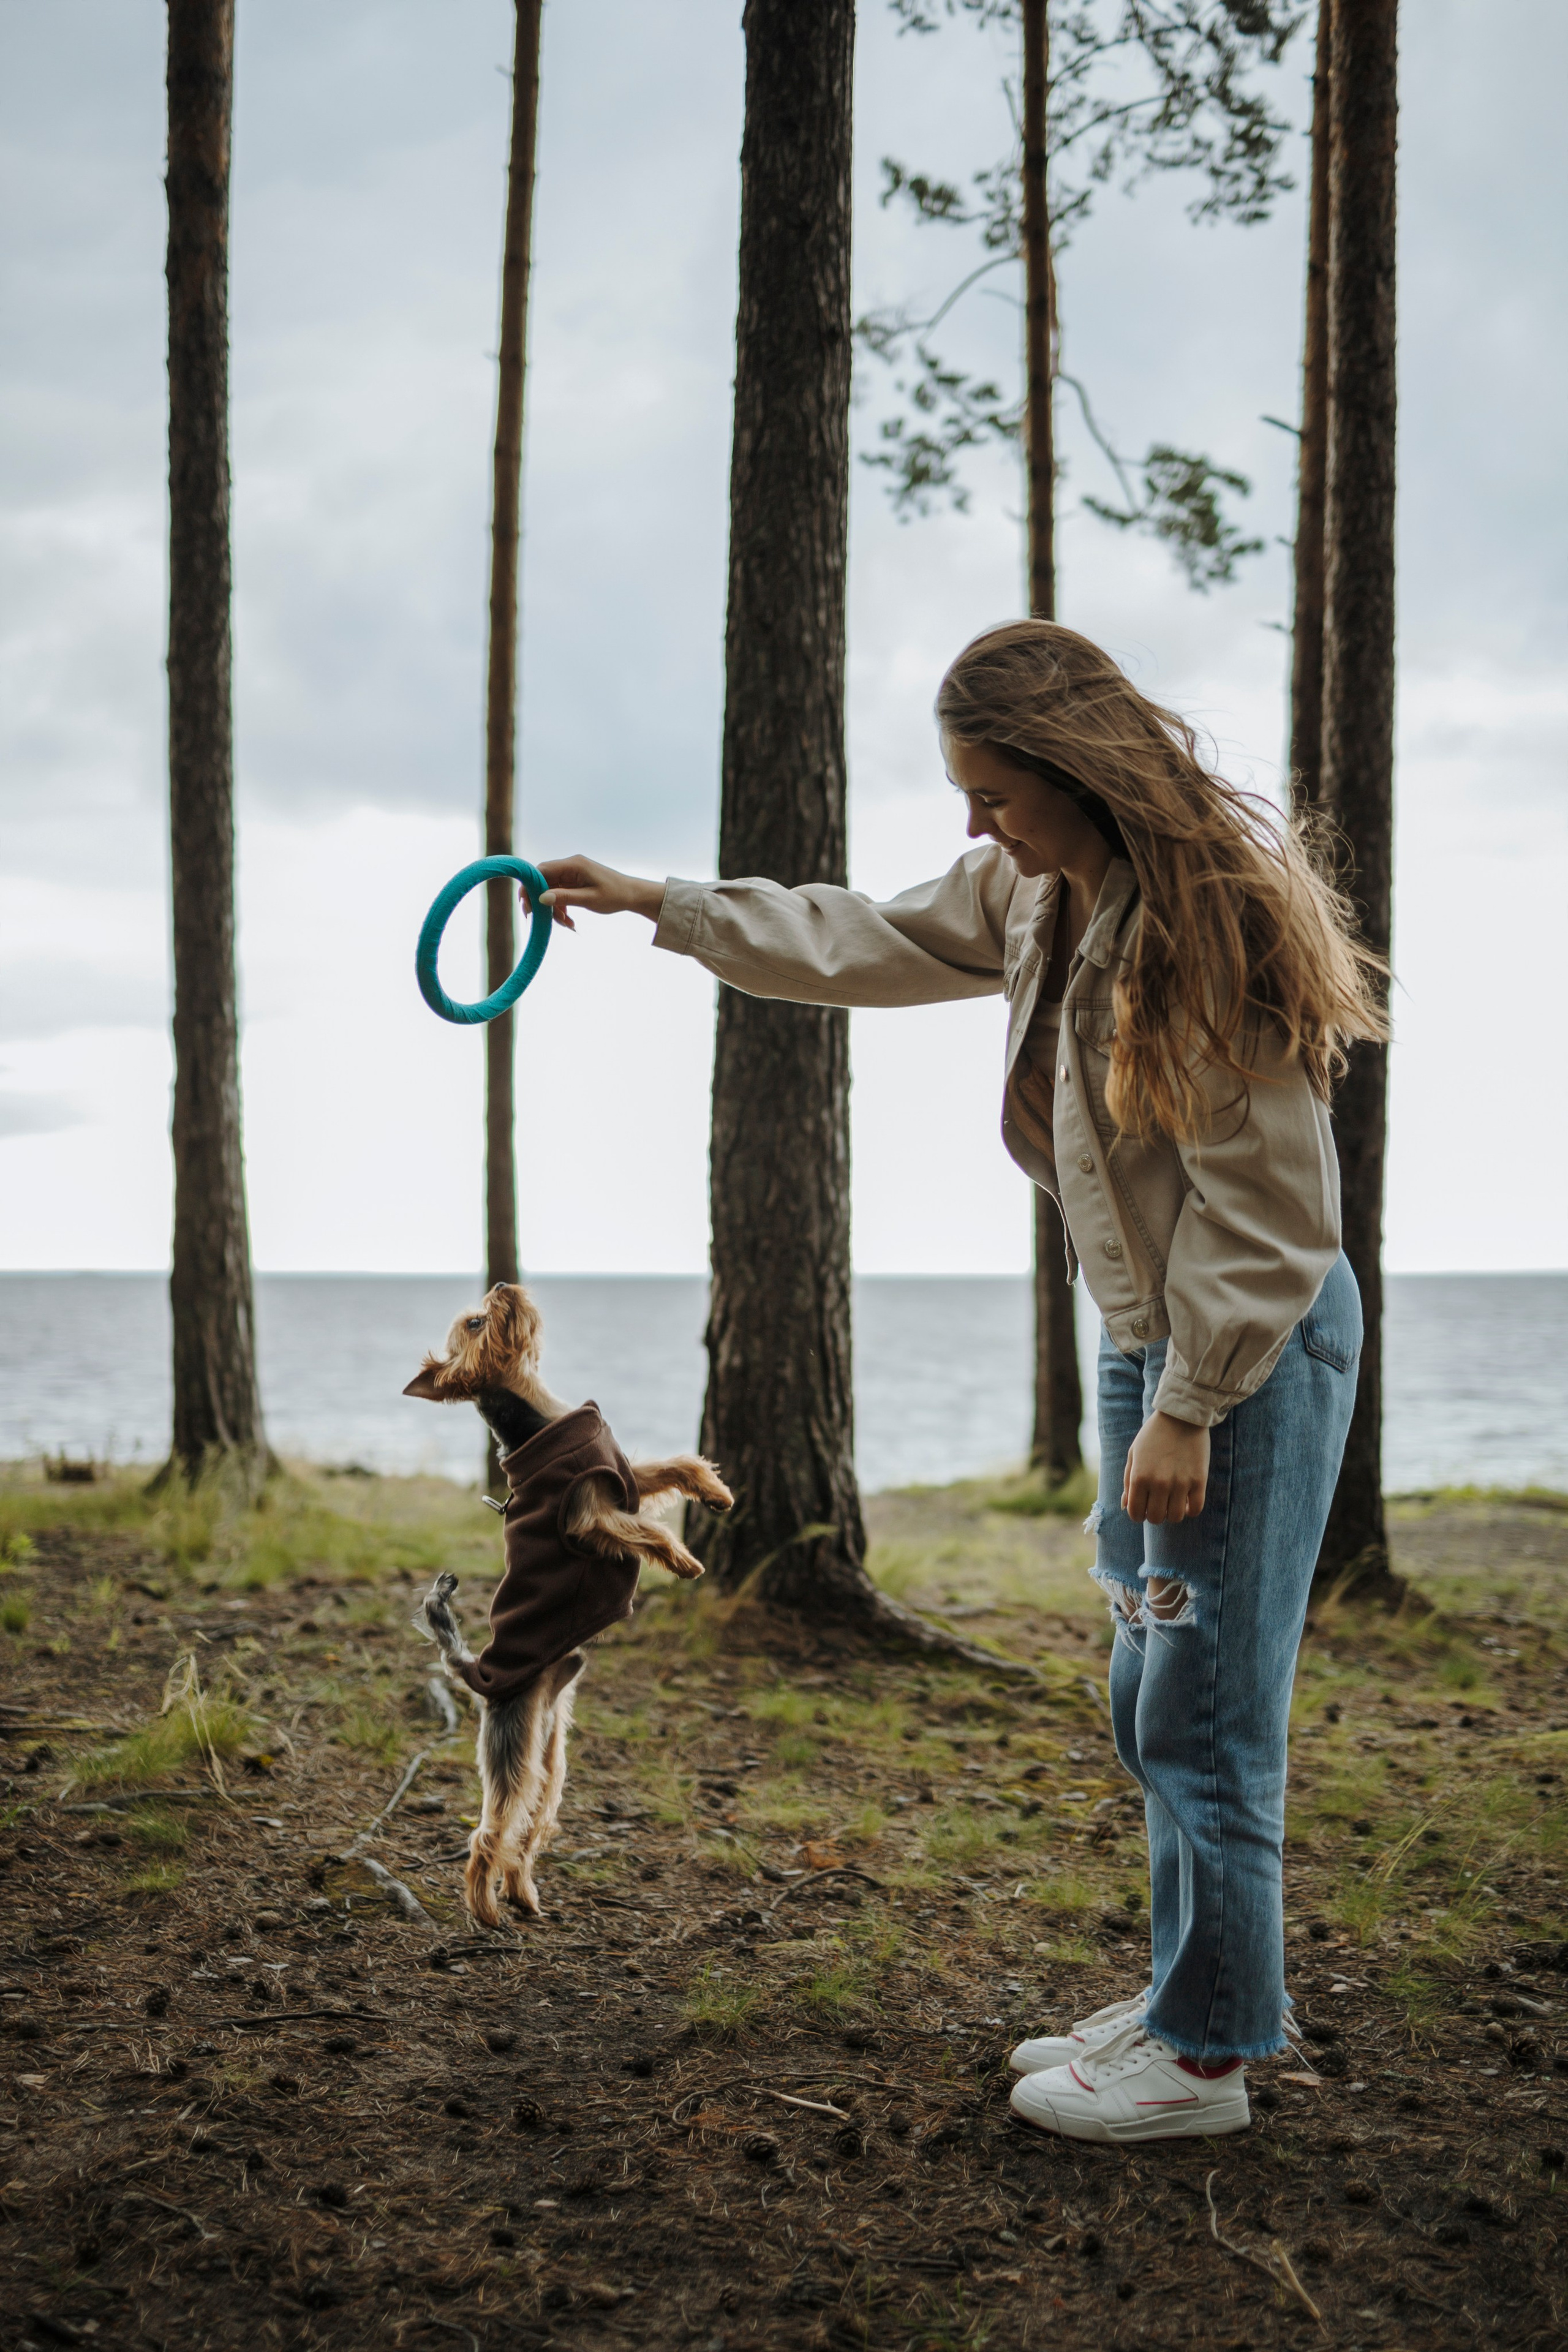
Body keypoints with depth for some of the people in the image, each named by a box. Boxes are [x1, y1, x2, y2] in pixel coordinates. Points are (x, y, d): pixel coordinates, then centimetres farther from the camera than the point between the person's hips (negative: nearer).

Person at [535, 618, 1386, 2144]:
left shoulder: (1216, 905, -20)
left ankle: (1208, 2056, 8)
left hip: (1256, 1347, -9)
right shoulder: (1033, 898, 6)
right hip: (1146, 1334, 9)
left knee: (1208, 1709, -3)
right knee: (1153, 1701, 14)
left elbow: (1259, 1199, -20)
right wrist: (654, 905, 22)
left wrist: (1188, 1408, -18)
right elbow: (866, 942, 22)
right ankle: (1182, 2000, 27)